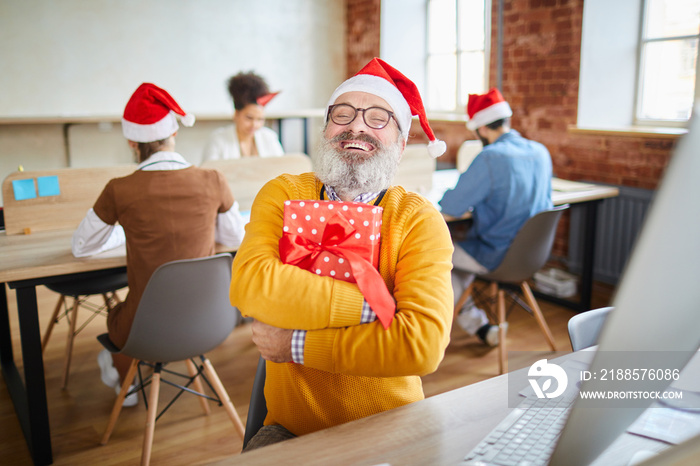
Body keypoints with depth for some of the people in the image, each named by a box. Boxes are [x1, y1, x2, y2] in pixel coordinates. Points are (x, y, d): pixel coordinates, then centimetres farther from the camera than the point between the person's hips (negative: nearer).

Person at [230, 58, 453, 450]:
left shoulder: (420, 220, -8)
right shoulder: (282, 195, 0)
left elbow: (423, 344, -21)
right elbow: (250, 285, -19)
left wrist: (296, 343, -16)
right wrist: (374, 307, -22)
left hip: (389, 433, 1)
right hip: (291, 430, 0)